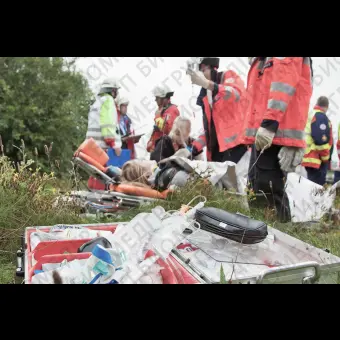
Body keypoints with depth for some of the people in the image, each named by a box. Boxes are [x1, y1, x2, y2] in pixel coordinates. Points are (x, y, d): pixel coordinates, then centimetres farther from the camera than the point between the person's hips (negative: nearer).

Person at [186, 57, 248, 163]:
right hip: (216, 148, 6)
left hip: (235, 143, -6)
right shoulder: (205, 95, 21)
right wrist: (195, 147, 9)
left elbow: (236, 94, -20)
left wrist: (206, 83, -30)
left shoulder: (228, 76, 4)